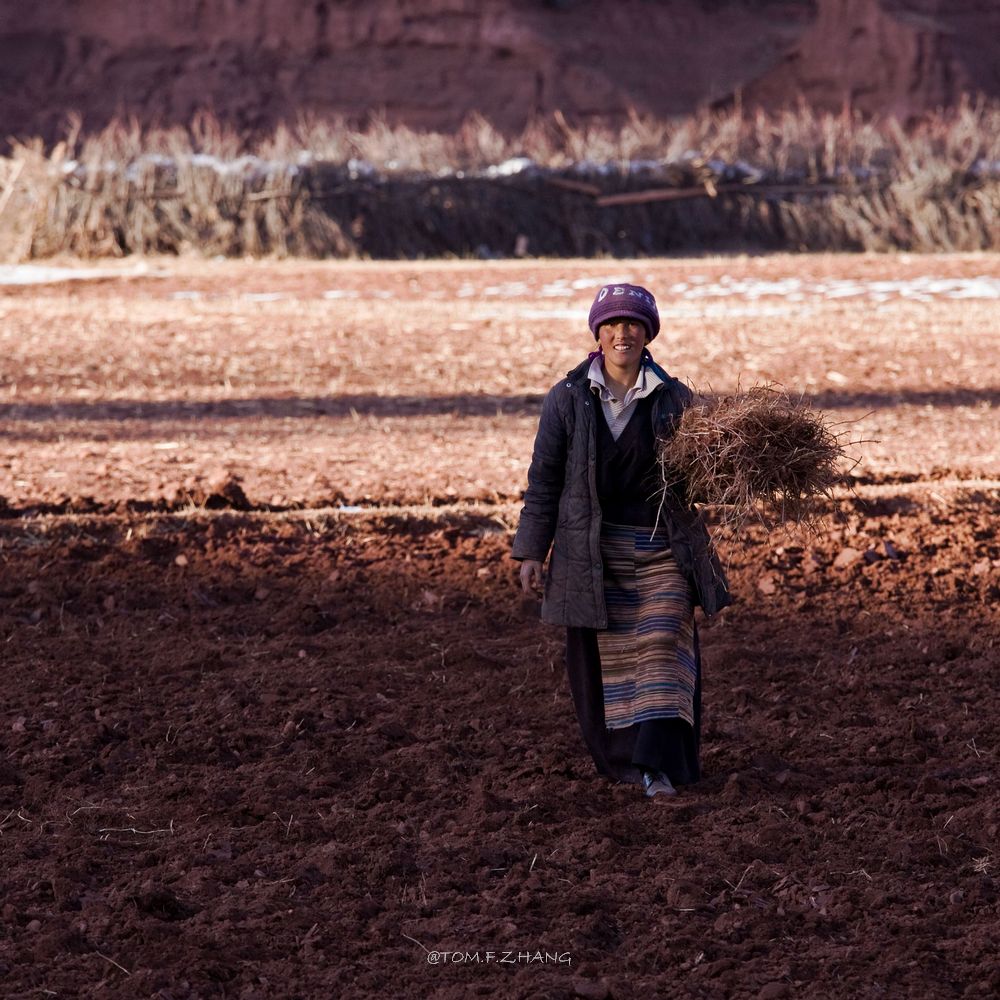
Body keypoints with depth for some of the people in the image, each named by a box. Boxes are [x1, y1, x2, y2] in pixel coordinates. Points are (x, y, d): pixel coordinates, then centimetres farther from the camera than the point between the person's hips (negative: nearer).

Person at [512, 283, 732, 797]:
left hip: (661, 549, 0)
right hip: (592, 552, 0)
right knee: (602, 653, 4)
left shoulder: (674, 398, 2)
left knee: (664, 644, -11)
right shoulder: (568, 399, 1)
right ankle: (618, 757, 18)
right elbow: (544, 479, 4)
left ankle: (659, 764, -14)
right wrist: (531, 552, 2)